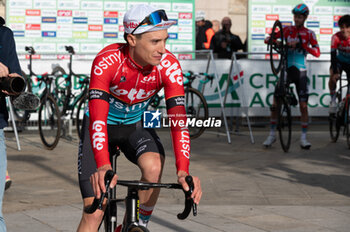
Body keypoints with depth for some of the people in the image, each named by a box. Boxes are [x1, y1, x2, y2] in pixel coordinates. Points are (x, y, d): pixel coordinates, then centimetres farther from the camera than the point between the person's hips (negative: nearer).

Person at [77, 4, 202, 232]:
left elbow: (178, 119, -30)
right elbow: (97, 118, -40)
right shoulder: (107, 61, -32)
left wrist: (183, 171, -43)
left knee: (153, 166, -31)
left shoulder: (169, 65, -25)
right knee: (94, 211, -10)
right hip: (104, 126, -2)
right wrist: (103, 167, -54)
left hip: (136, 125, 2)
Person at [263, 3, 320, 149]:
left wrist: (302, 45, -24)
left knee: (303, 106, -6)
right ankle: (272, 134, 11)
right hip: (286, 70, 1)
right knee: (275, 103, -3)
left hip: (300, 72, -1)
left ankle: (303, 138, 2)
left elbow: (317, 53, -11)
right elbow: (268, 39, 2)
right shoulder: (287, 30, 6)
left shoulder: (309, 34, 1)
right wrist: (270, 40, -22)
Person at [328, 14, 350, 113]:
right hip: (339, 61, -1)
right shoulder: (336, 37, -27)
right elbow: (333, 55, -29)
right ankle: (333, 101, -7)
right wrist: (335, 72, -36)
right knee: (333, 77, -26)